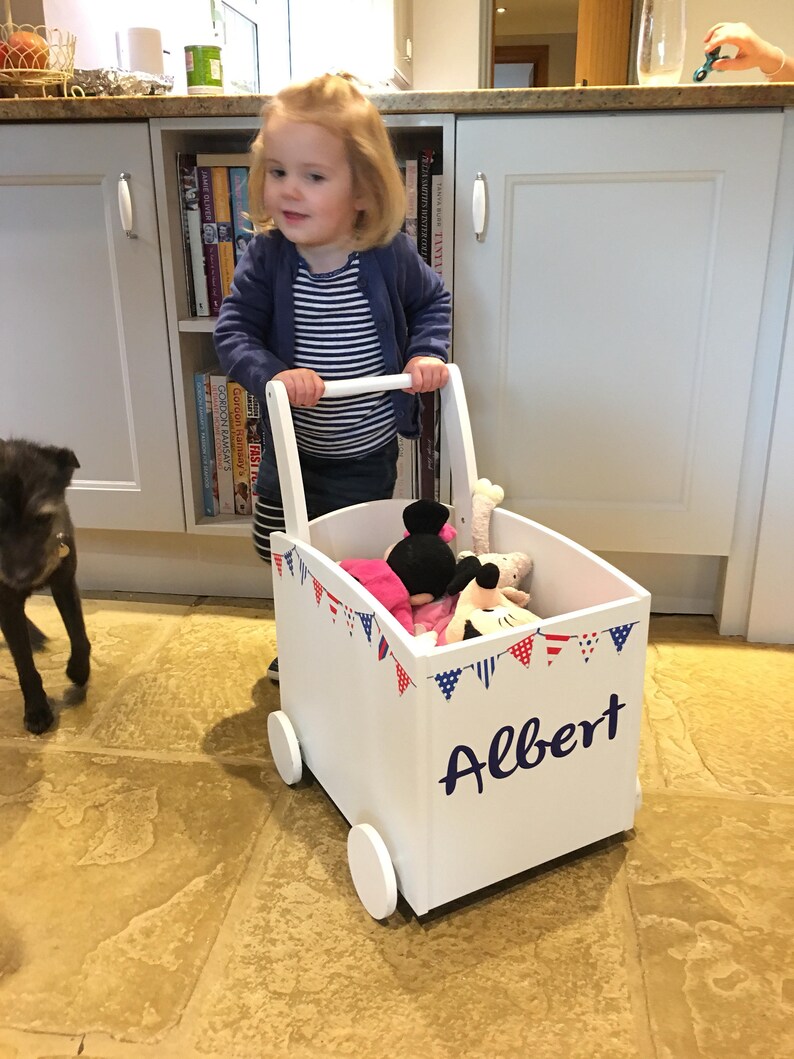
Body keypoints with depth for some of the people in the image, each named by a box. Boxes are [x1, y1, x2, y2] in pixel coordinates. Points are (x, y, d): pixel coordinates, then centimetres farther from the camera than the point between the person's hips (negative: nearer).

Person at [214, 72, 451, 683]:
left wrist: (427, 353, -13)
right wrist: (273, 374, -32)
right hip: (292, 448, 2)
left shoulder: (389, 255, -15)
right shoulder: (268, 256, -14)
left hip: (368, 455, -1)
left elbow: (433, 301, 3)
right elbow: (233, 332, -15)